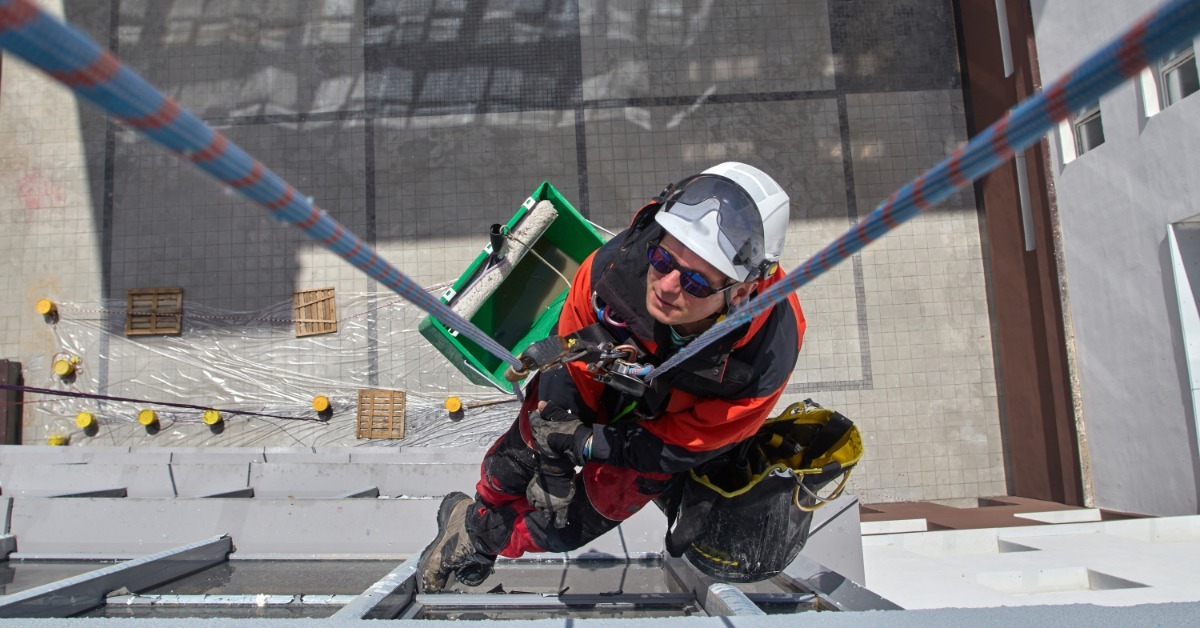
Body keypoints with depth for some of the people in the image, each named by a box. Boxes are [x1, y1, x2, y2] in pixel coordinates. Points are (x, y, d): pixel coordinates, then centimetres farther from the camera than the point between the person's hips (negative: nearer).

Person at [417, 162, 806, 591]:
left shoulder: (764, 362, -41)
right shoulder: (617, 263, -39)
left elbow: (682, 446, -23)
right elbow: (569, 362, -19)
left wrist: (586, 444, -24)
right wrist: (553, 462, -15)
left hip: (665, 428, -1)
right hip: (599, 382, 1)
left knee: (564, 530, 7)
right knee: (516, 460, 19)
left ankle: (483, 539, 38)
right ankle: (475, 516, 53)